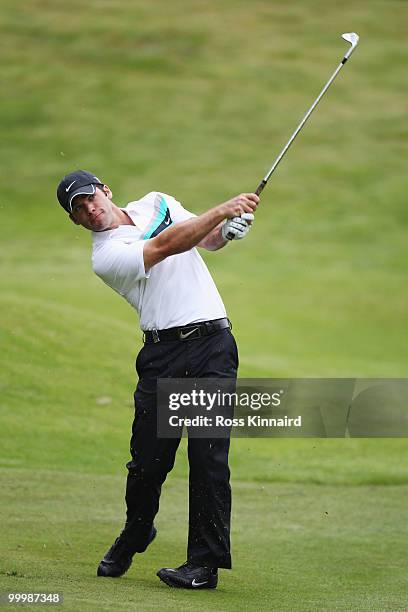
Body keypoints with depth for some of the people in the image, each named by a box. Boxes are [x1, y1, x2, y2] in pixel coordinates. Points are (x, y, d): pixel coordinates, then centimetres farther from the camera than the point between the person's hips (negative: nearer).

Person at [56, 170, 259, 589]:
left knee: (208, 454, -8)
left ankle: (206, 562, -7)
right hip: (162, 355, -2)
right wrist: (224, 209, -21)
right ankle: (134, 535, 28)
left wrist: (228, 230, -2)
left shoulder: (155, 203, 16)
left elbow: (206, 239, 22)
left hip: (212, 344, 2)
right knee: (148, 457, -1)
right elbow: (166, 246, -17)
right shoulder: (106, 257, -5)